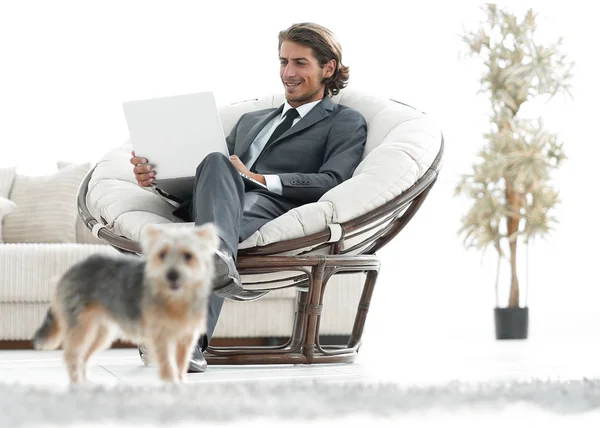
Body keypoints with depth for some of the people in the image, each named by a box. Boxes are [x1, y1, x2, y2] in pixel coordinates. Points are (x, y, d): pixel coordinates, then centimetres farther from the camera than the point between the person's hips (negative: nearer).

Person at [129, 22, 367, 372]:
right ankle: (219, 260, -64)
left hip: (273, 208, -4)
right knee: (216, 163, -33)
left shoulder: (346, 123, 20)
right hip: (225, 203, 4)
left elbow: (332, 183, -1)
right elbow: (205, 177, 30)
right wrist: (157, 176, 9)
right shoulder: (251, 121, 39)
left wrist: (260, 180, -9)